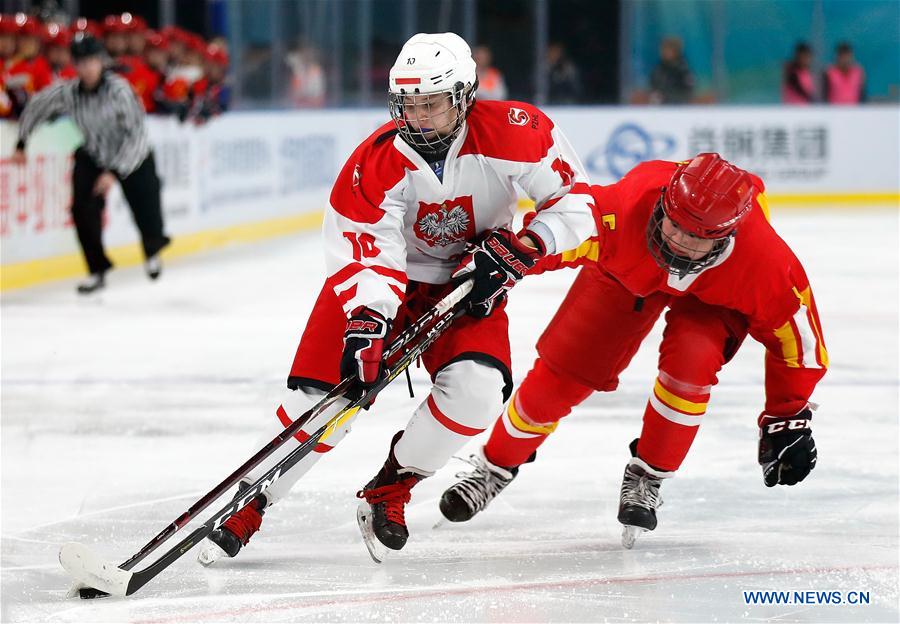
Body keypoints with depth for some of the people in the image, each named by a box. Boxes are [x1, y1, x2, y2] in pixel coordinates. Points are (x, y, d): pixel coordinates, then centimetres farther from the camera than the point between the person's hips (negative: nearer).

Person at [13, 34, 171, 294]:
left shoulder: (118, 89, -31)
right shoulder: (67, 92, -18)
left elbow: (135, 134, -29)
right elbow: (36, 107, 2)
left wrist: (113, 173, -30)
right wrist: (21, 143, 7)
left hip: (134, 158, -3)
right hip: (93, 157, 3)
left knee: (147, 216, -2)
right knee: (83, 209, -17)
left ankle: (152, 252, 37)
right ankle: (98, 270, 1)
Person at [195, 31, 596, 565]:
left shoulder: (515, 133, -24)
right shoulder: (376, 164, -25)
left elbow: (575, 201, -15)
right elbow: (365, 255, -28)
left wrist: (517, 250, -26)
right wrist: (365, 321, -45)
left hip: (469, 284, 1)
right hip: (385, 277, -1)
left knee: (476, 389, -25)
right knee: (323, 396, -12)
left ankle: (389, 490, -2)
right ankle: (248, 504, 7)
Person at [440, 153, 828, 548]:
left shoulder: (764, 259, -38)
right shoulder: (624, 208, -44)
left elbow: (794, 334, -21)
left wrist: (788, 416, -14)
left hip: (714, 292, -1)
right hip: (628, 268, 1)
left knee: (690, 360, -29)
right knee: (561, 371, -2)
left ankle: (646, 478, -5)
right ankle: (495, 466, 24)